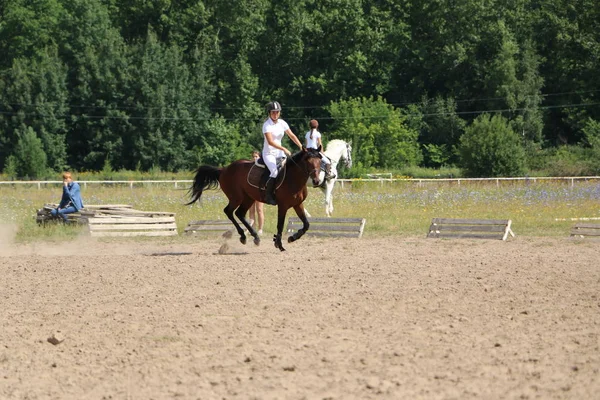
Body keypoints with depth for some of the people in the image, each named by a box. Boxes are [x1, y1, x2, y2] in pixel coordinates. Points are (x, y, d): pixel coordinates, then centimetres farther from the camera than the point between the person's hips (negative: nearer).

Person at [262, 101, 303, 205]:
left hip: (279, 152, 7)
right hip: (269, 153, -7)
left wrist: (301, 146, -9)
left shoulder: (282, 123, 4)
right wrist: (284, 149, -34)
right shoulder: (267, 125, -15)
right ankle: (269, 196, -18)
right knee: (274, 172, -29)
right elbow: (270, 141, -25)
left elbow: (292, 136, 5)